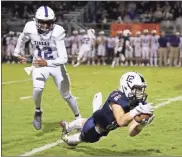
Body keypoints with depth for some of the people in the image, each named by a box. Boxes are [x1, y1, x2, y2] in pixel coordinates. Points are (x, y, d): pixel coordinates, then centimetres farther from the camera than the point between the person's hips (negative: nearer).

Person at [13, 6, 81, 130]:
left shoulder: (57, 32, -30)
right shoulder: (30, 28, -21)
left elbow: (63, 59, -35)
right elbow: (23, 39, 6)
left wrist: (47, 63, -49)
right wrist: (17, 53, 18)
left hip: (56, 65, -1)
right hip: (39, 65, 1)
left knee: (66, 95, 7)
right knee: (38, 89, -25)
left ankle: (78, 118, 32)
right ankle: (38, 112, 5)